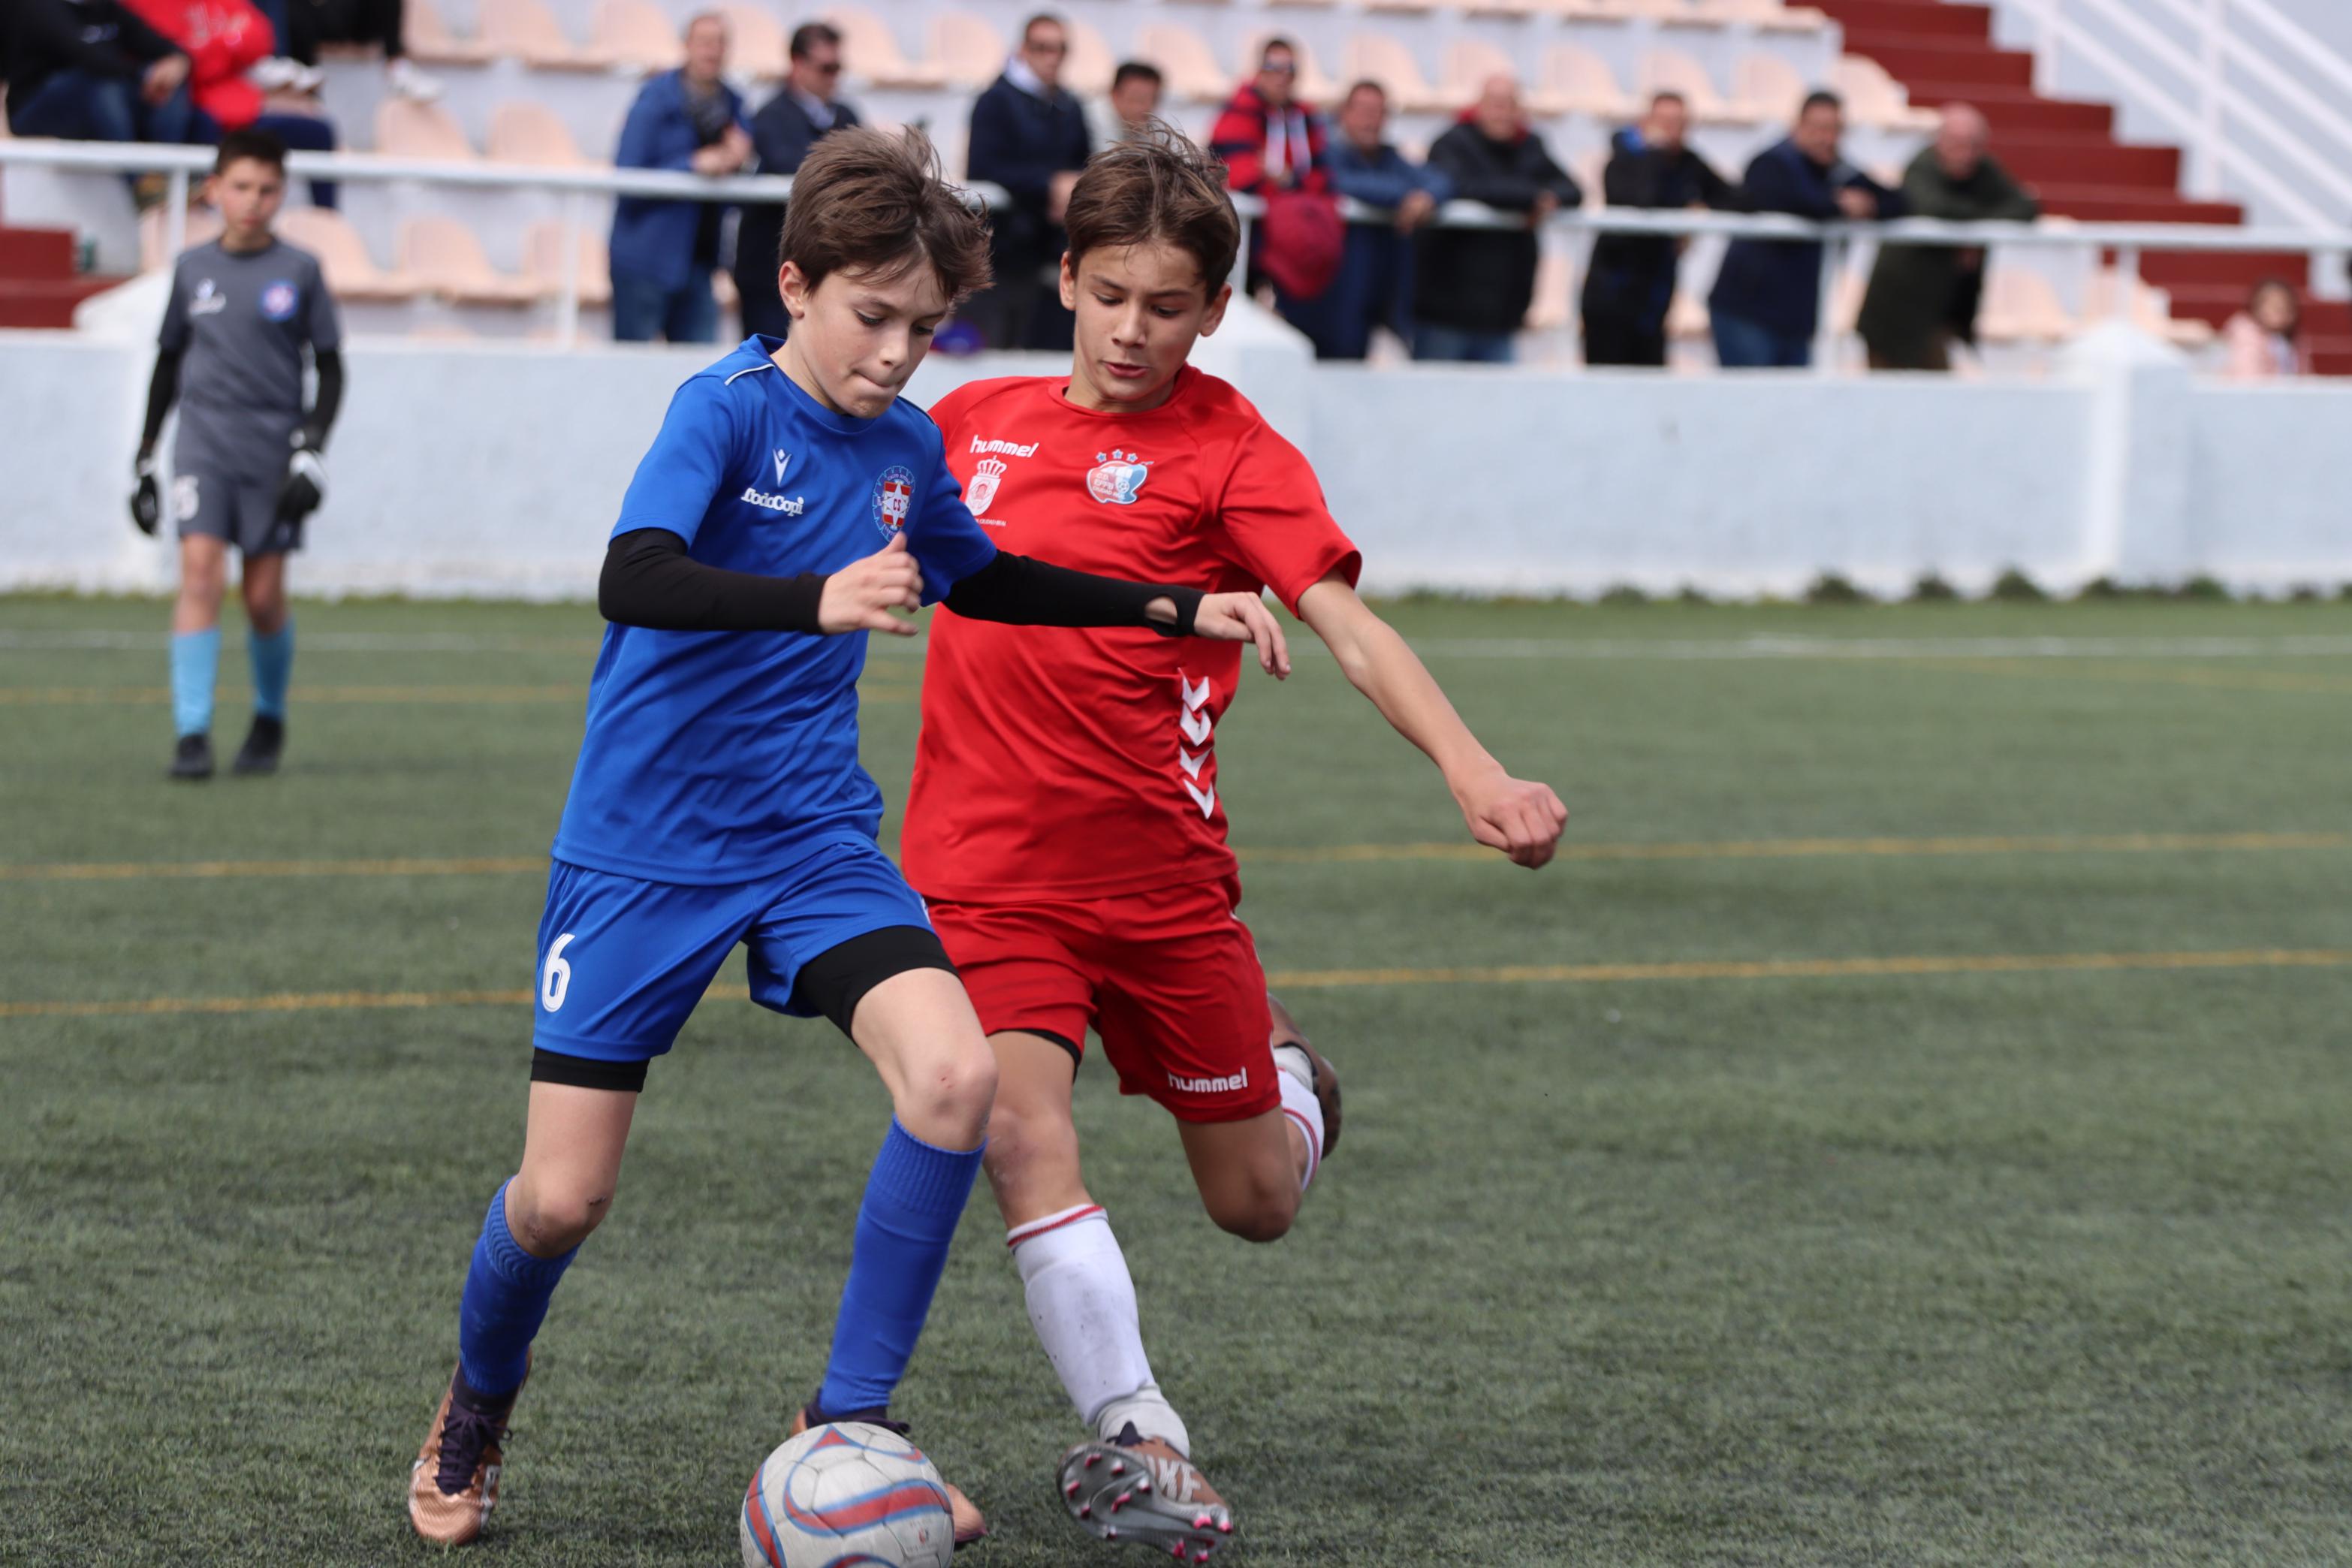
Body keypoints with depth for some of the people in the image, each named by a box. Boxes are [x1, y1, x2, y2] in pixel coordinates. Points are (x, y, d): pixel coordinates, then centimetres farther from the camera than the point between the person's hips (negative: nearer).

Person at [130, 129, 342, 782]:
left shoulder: (299, 271, 2)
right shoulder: (192, 268, 8)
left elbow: (330, 367, 6)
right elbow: (168, 363, 17)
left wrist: (312, 446, -6)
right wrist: (146, 454, 15)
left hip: (274, 446, -1)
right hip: (204, 440, 1)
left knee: (265, 594, 1)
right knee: (200, 572, -14)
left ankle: (269, 720, 25)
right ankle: (192, 735, -16)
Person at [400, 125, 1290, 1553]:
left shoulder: (907, 448, 5)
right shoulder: (728, 411, -15)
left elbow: (980, 579, 26)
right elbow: (632, 579, -32)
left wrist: (1180, 611, 20)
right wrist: (819, 600, -47)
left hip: (815, 838, 5)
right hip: (645, 847, -5)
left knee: (957, 1074, -20)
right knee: (564, 1197, -4)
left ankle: (848, 1419, -6)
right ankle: (480, 1402, 30)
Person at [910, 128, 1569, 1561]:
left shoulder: (1233, 453, -6)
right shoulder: (977, 419, 6)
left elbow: (1346, 622, -19)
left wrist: (1473, 772, -32)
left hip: (1162, 871, -1)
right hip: (984, 864, 2)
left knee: (1257, 1204, 9)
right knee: (1024, 1138, -22)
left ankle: (1292, 1080, 45)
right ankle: (1134, 1440, -15)